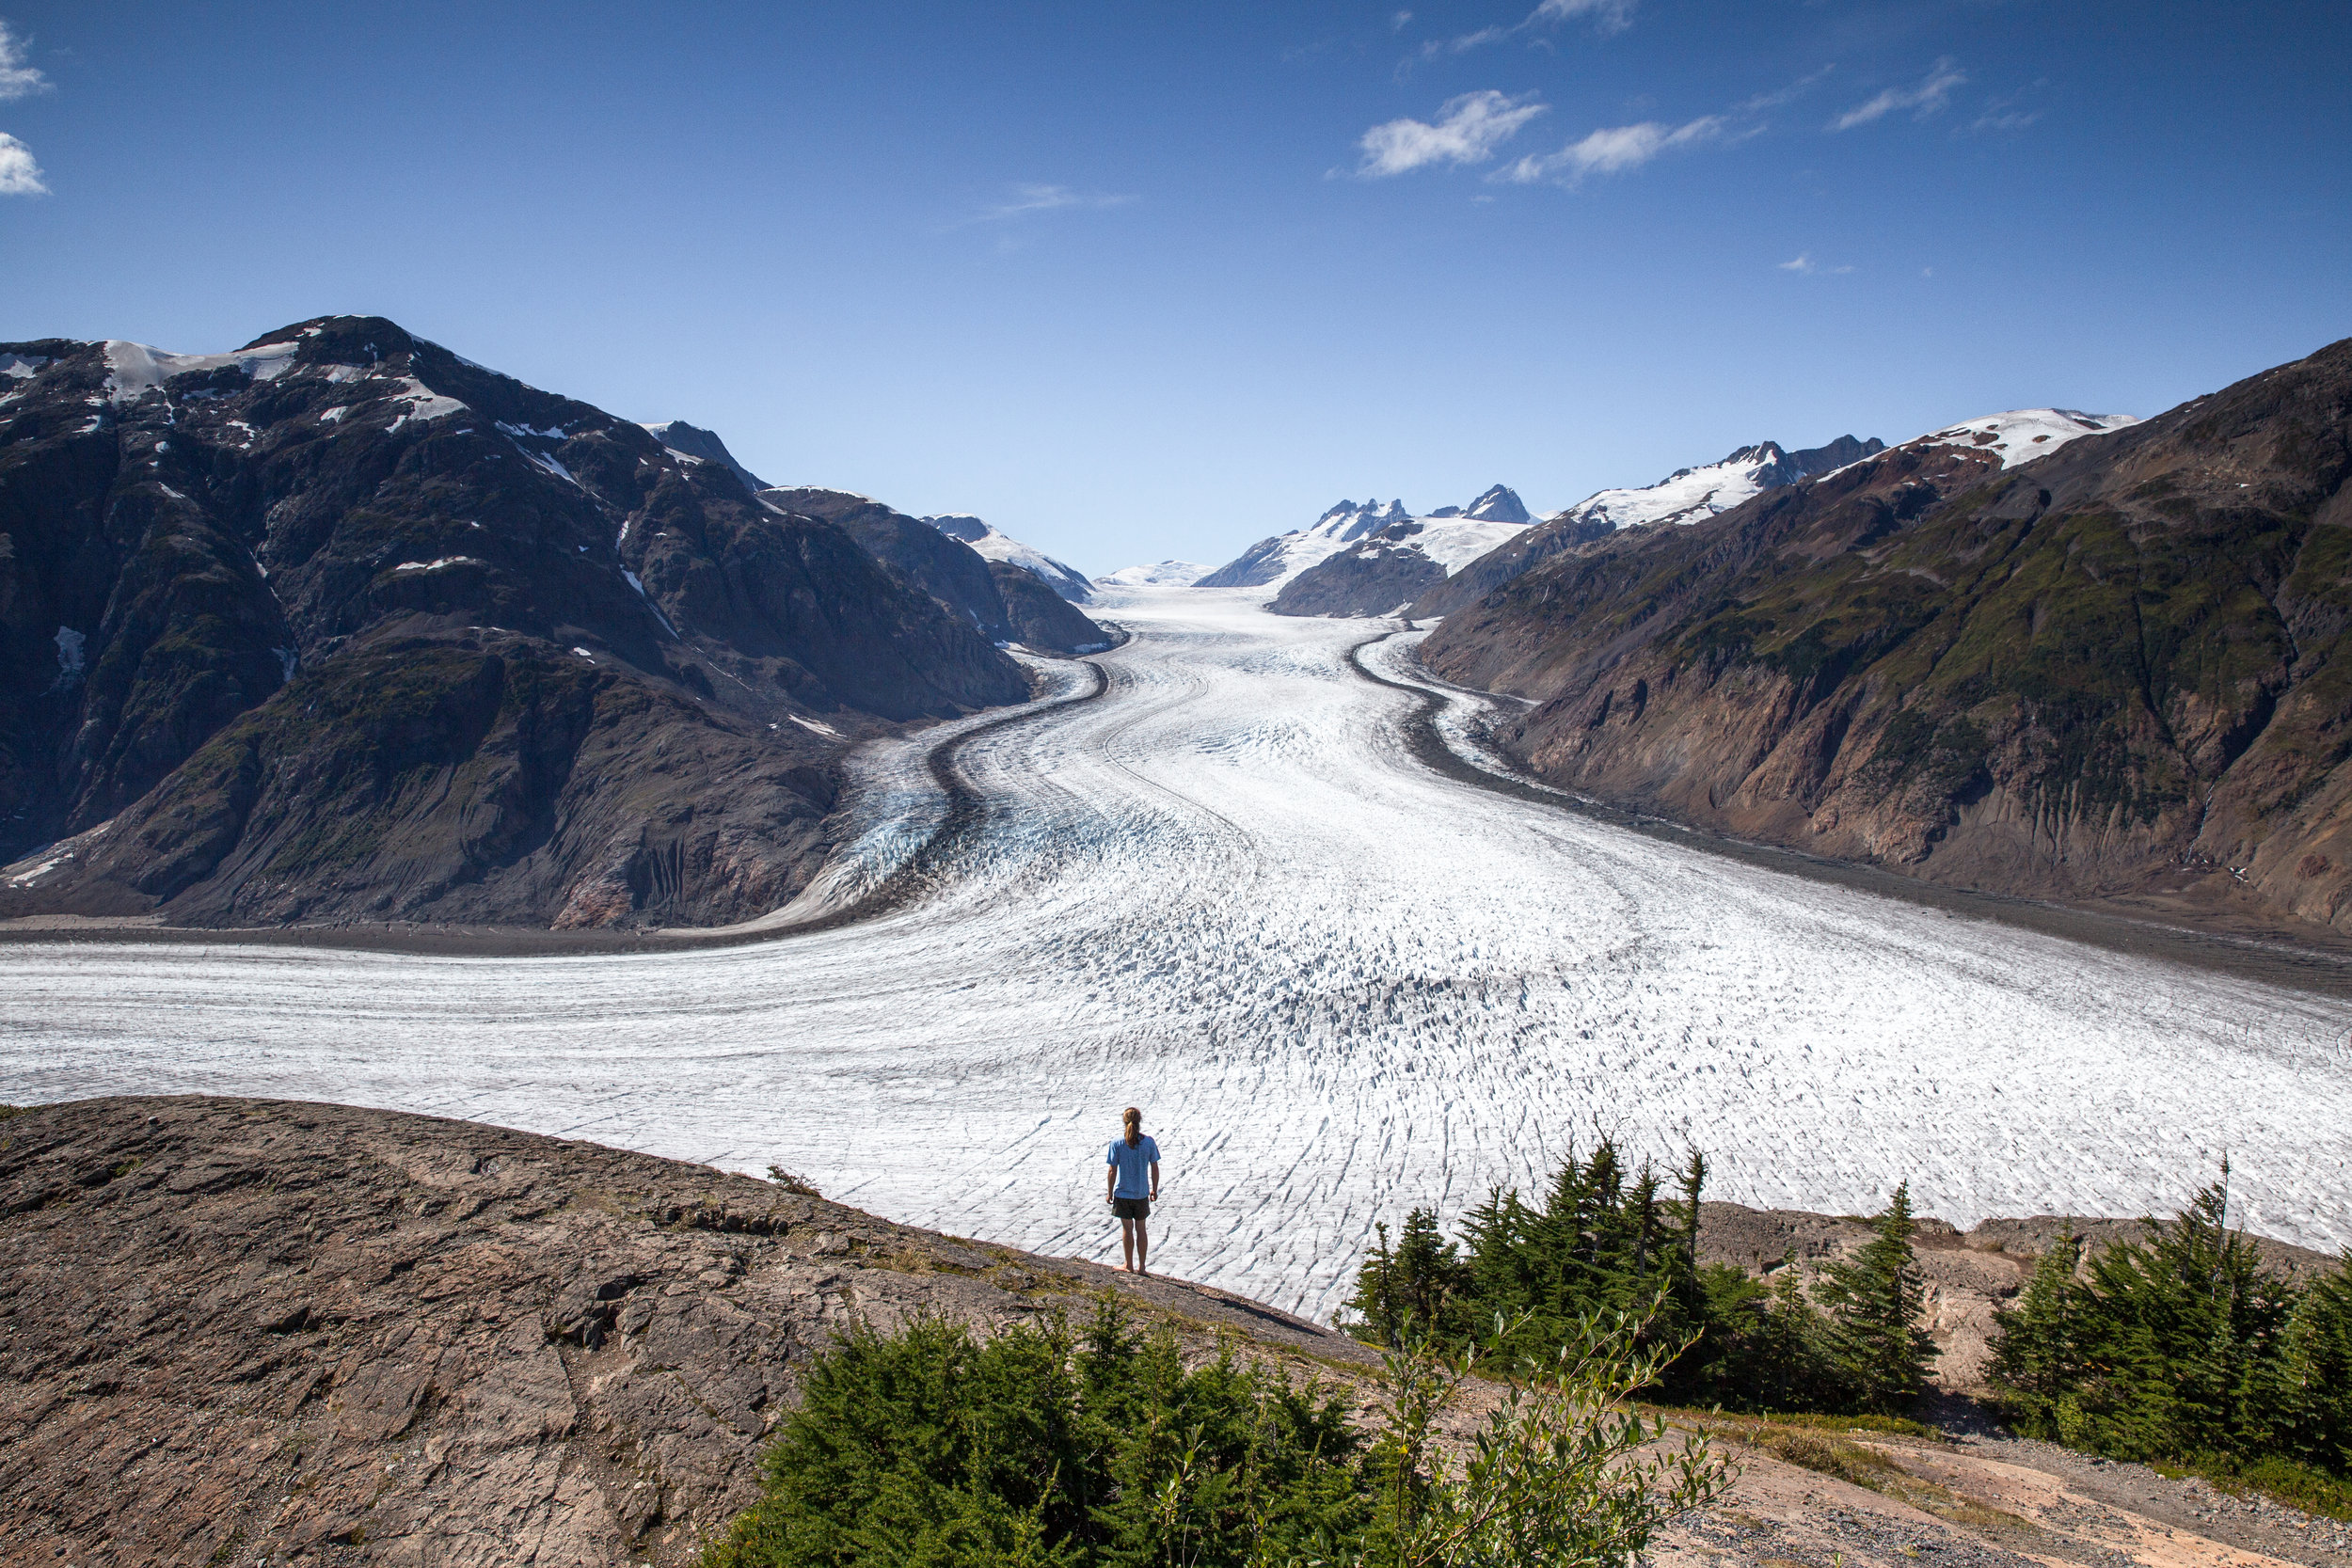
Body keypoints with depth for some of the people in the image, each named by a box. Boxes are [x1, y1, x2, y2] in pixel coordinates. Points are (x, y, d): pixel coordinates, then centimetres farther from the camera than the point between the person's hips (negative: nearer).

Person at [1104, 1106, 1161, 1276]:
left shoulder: (1117, 1142, -12)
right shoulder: (1148, 1142, -6)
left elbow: (1112, 1170, -10)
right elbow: (1155, 1168, 0)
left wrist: (1109, 1193, 0)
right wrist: (1154, 1190, 12)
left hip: (1122, 1193, -2)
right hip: (1142, 1193, 2)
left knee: (1127, 1228, 10)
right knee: (1141, 1229, 13)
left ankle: (1129, 1266, 19)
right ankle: (1142, 1266, 17)